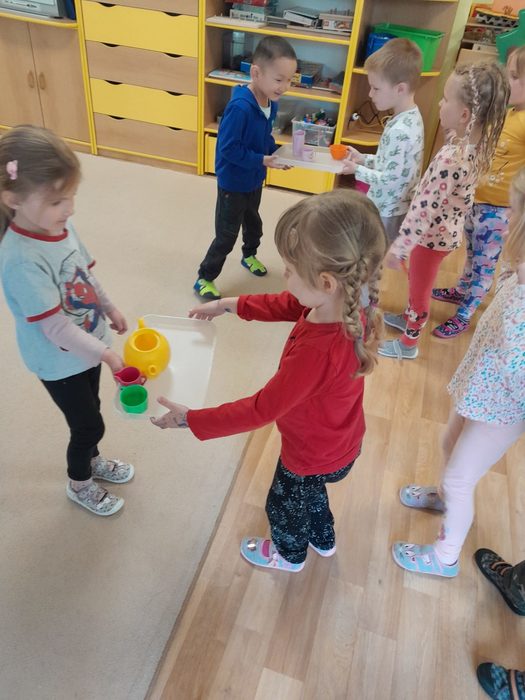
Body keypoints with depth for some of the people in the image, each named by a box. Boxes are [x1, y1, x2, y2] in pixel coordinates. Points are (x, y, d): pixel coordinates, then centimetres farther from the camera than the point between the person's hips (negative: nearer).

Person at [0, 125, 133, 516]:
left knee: (88, 414, 26)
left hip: (88, 346, 7)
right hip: (60, 361, -7)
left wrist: (110, 310, 16)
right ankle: (79, 485, 40)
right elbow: (56, 329, -30)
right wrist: (107, 355, -32)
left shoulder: (59, 225, -9)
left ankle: (92, 462, 54)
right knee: (89, 425, 11)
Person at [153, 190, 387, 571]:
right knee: (310, 492, 36)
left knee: (284, 504, 27)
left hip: (313, 456, -7)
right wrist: (229, 304, 0)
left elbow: (261, 409, -34)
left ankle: (290, 554, 60)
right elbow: (284, 304, -2)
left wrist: (191, 419, -24)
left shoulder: (315, 351, -45)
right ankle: (324, 540, 66)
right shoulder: (348, 305, -21)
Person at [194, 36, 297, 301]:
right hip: (233, 183, -8)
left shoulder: (271, 103, -5)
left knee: (253, 222, 29)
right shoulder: (240, 107, -31)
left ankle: (249, 255, 55)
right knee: (226, 235, 1)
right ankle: (204, 279, 17)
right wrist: (262, 160, -28)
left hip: (255, 180, 8)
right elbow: (228, 148, -30)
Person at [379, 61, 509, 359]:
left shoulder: (452, 159, -34)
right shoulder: (478, 144, -6)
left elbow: (425, 209, -29)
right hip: (447, 230, 8)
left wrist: (400, 246, -23)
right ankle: (410, 319, 53)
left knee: (420, 289, 13)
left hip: (432, 235, -8)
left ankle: (408, 344, 34)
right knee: (418, 284, 28)